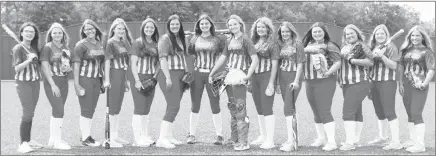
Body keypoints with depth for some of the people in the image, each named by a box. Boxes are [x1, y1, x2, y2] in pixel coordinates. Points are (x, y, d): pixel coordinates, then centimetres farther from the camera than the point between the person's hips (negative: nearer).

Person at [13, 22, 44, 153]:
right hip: (23, 83, -6)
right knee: (27, 113, -9)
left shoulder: (34, 48, 10)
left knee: (31, 113, 7)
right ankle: (23, 143, -3)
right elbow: (16, 68, -14)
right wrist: (28, 60, -28)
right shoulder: (18, 48, -8)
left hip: (35, 83, 6)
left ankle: (28, 140, 14)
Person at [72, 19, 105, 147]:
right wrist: (77, 85, -18)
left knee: (91, 110, 12)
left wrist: (103, 80, 13)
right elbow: (76, 65, -12)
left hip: (97, 80, 6)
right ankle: (85, 138, 7)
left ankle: (87, 135, 22)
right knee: (86, 110, -1)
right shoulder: (81, 45, -9)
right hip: (84, 80, -6)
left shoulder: (99, 44, 10)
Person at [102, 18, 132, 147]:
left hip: (122, 75, 7)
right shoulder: (110, 43, -7)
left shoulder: (123, 43, 14)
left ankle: (116, 136, 19)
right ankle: (111, 139, 1)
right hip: (114, 75, -7)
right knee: (113, 107, -4)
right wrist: (107, 79, -19)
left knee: (118, 107, 11)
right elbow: (107, 61, -13)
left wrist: (125, 80, 13)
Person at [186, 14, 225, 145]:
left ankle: (219, 135, 9)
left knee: (215, 106, 1)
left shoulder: (217, 40, 3)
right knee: (195, 106, 5)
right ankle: (192, 135, 13)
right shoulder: (194, 39, 8)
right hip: (197, 74, 2)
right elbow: (189, 53, 13)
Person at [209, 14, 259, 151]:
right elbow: (222, 58, 20)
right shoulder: (229, 41, 16)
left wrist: (248, 75, -21)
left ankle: (243, 142, -8)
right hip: (230, 76, 7)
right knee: (232, 108, 11)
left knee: (240, 108, -11)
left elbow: (255, 59, -12)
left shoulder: (245, 40, -5)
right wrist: (211, 73, 17)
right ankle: (235, 138, 22)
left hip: (239, 77, -7)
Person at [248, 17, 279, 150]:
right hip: (254, 77, 6)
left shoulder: (272, 43, -5)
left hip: (267, 76, -6)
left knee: (267, 108, -7)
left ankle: (270, 140, -2)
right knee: (259, 109, 12)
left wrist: (271, 83, -13)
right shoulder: (253, 42, 10)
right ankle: (263, 136, 24)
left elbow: (275, 64, -8)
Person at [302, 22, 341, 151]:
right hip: (309, 82, 7)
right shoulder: (308, 45, 12)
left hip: (325, 82, -7)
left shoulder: (329, 46, -7)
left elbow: (338, 62, -16)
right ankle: (321, 138, 25)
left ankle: (331, 142, -7)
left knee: (324, 111, -11)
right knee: (316, 112, 13)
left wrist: (327, 73, -17)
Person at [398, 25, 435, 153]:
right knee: (410, 114, 13)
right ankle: (413, 139, 25)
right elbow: (401, 67, 13)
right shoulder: (406, 50, 11)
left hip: (418, 86, -5)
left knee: (416, 114, -10)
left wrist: (424, 84, -19)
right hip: (406, 86, 6)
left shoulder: (426, 51, -3)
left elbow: (431, 70, -9)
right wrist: (400, 83, 6)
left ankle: (420, 144, -7)